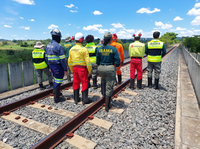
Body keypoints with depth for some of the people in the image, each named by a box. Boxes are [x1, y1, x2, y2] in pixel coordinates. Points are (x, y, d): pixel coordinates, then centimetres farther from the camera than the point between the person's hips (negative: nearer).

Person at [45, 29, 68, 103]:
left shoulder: (48, 46, 7)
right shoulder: (59, 46, -17)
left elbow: (47, 57, 13)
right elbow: (62, 59, -18)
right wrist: (65, 69, -12)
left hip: (52, 66, 7)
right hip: (58, 66, -7)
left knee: (56, 79, 24)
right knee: (58, 82, 3)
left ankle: (57, 93, 39)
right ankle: (56, 98, 14)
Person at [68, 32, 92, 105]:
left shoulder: (71, 49, 8)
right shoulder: (84, 49, -12)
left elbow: (69, 61, 12)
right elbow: (87, 61, -15)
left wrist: (72, 70, 21)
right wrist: (90, 71, -7)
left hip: (74, 68, 6)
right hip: (82, 68, -6)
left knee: (76, 83, 13)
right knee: (84, 83, 5)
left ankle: (76, 99, 23)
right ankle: (85, 100, 11)